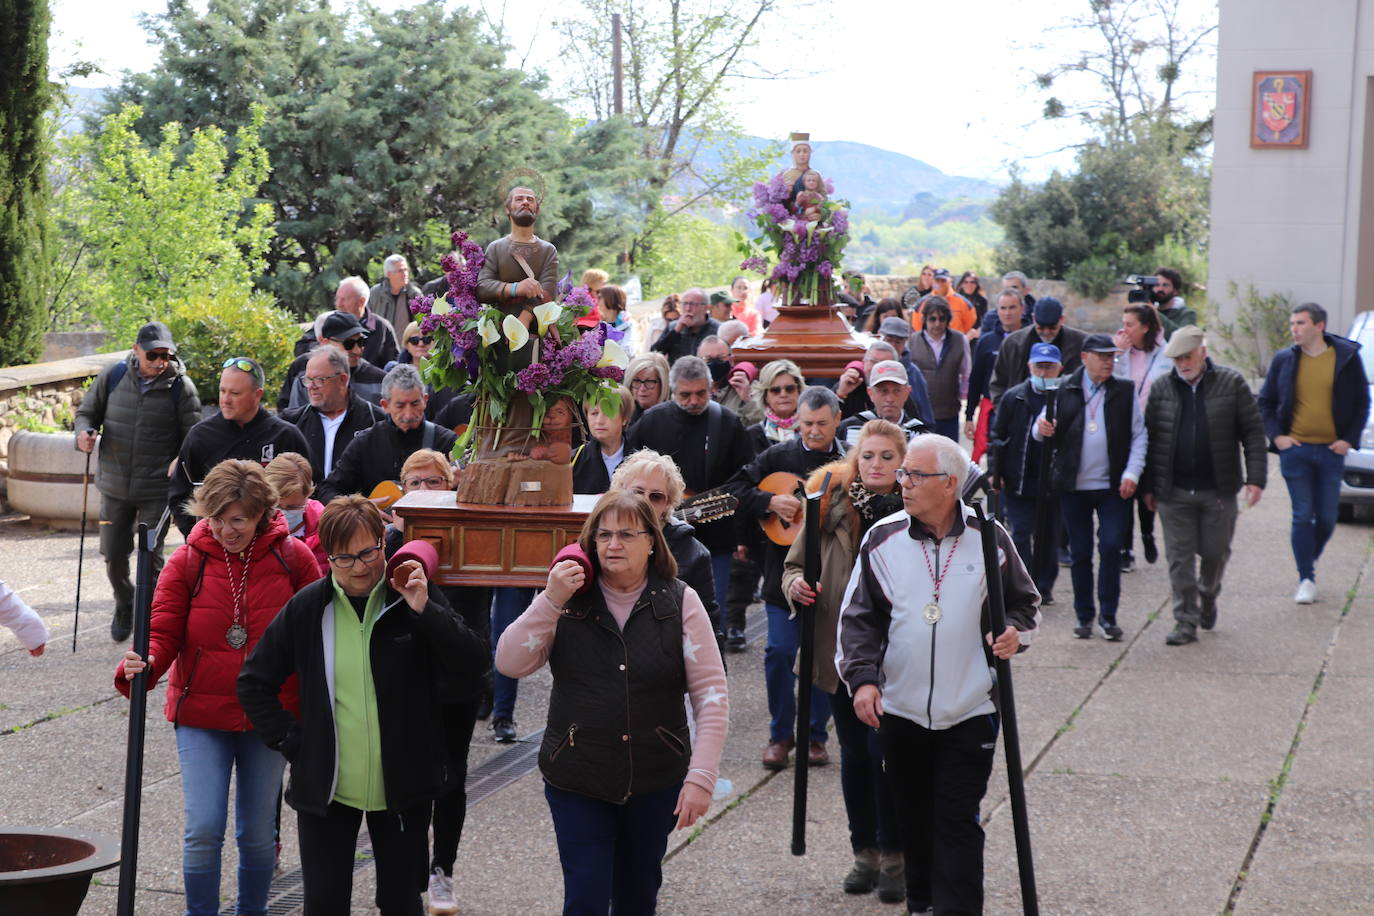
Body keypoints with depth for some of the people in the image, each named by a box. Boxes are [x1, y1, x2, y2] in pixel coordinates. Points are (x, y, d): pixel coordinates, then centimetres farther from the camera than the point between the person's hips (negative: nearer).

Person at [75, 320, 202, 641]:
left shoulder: (181, 387, -8)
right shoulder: (113, 377, -1)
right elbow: (88, 411, 12)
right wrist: (84, 432, -10)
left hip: (158, 490, -3)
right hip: (114, 485, 3)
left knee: (150, 557, -3)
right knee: (113, 554, 12)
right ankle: (124, 605, 39)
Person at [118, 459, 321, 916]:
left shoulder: (293, 557, -4)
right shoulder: (188, 561, -5)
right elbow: (163, 633, -7)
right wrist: (141, 666, -30)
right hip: (201, 712, -1)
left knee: (259, 833, 10)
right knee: (203, 829, -8)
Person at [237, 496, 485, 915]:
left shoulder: (414, 598, -5)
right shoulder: (306, 608, -4)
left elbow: (471, 668, -13)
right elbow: (253, 682, 5)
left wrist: (425, 612, -22)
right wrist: (291, 741, -3)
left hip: (403, 787, 0)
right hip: (326, 787, 0)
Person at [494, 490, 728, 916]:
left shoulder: (680, 602, -3)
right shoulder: (567, 599, 0)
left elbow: (712, 696, -6)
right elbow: (510, 664, -9)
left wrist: (701, 776, -14)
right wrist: (551, 601, -20)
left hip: (655, 784, 0)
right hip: (577, 783, 0)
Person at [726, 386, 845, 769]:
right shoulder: (778, 456, 4)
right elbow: (734, 489, 2)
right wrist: (771, 501, -12)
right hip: (785, 571, 0)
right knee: (779, 651, -3)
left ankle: (815, 734, 19)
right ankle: (781, 734, 12)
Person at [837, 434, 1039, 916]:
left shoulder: (988, 537, -5)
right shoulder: (883, 539, -2)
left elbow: (1023, 601, 9)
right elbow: (859, 618, 2)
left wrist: (1015, 631, -12)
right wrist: (862, 677, -11)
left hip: (970, 712, -2)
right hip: (900, 710, 2)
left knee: (958, 822, -4)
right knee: (913, 817, 14)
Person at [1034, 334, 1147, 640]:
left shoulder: (1125, 392, 5)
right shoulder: (1064, 392, 5)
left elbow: (1138, 436, 6)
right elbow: (1041, 430, 10)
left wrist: (1132, 473, -6)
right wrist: (1042, 429, -15)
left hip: (1113, 487, -1)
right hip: (1074, 487, 1)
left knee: (1111, 546, -9)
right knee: (1080, 553, 5)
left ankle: (1108, 615, 2)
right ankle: (1084, 616, 16)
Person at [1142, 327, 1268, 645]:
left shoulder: (1231, 383, 0)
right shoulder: (1161, 388, 4)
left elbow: (1254, 433, 0)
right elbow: (1149, 438, 9)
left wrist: (1256, 478, -8)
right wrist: (1148, 486, 7)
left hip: (1218, 490, -1)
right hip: (1174, 492, 1)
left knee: (1216, 551, 9)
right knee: (1180, 558, 0)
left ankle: (1207, 596, 38)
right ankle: (1186, 622, 7)